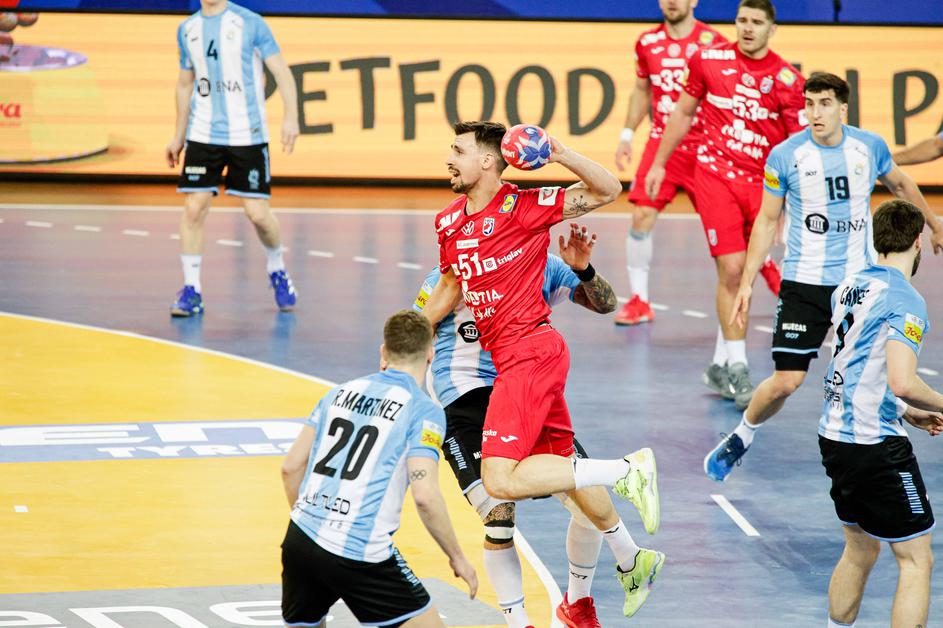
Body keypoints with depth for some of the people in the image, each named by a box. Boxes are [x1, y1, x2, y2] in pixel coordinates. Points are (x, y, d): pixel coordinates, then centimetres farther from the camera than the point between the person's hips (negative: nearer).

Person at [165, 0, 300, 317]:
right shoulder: (187, 30, 10)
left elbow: (281, 71, -5)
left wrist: (290, 117, -17)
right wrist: (178, 137, 20)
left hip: (247, 134, -3)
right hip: (203, 134, 3)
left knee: (258, 213, -3)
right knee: (194, 208, -7)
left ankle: (276, 268, 26)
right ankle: (191, 290, 1)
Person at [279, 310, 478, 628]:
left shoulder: (341, 392, 14)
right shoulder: (424, 410, -3)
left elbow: (291, 466, 15)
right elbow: (425, 496, -13)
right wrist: (457, 557, 0)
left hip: (300, 541, 6)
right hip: (359, 554, -6)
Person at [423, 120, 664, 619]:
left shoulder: (522, 206, -12)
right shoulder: (449, 222, 10)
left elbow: (608, 190, -11)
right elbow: (450, 286, 25)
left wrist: (562, 156, -27)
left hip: (531, 353, -9)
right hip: (512, 358, 9)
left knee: (502, 481, -20)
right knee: (561, 464, 20)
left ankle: (627, 471, -12)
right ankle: (632, 562, 36)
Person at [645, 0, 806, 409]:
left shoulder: (787, 80, -3)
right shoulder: (709, 60, 1)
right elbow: (684, 112, 15)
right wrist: (659, 163, 18)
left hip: (762, 182, 1)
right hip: (716, 174, -1)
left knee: (744, 275, 4)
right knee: (731, 269, -12)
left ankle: (720, 365, 18)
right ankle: (737, 368, -9)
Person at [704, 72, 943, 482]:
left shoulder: (870, 148, -2)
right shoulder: (785, 156, -8)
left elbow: (900, 184, 20)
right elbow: (767, 221, 3)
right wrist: (746, 283, 0)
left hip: (860, 280, 2)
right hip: (804, 283, -2)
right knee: (786, 381, -6)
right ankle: (741, 438, 20)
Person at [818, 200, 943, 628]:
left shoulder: (849, 287, 10)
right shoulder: (905, 300, -15)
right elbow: (902, 382, -25)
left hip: (834, 435, 9)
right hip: (876, 446, -9)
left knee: (860, 549, 23)